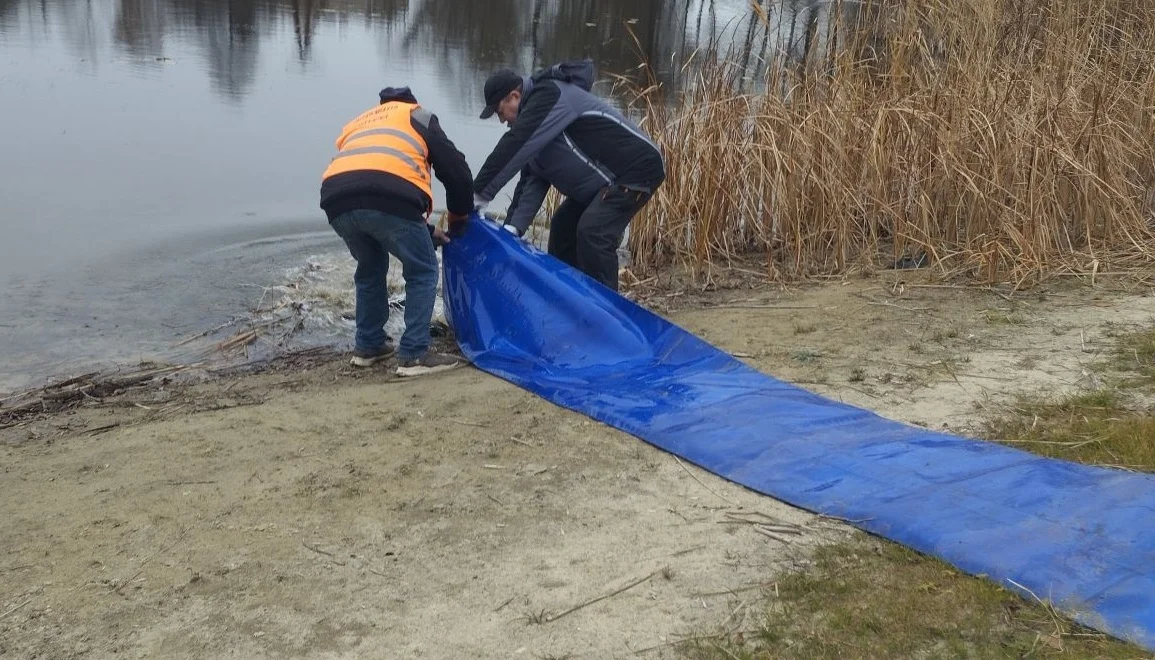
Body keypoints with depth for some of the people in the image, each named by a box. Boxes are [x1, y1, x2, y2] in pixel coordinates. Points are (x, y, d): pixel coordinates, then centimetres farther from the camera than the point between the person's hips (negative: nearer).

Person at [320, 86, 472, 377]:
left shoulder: (357, 125, 41)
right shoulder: (418, 116, 28)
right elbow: (455, 170, 19)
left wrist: (424, 231, 39)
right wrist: (460, 217, 37)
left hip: (337, 200, 5)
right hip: (390, 198, -5)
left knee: (370, 269, 30)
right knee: (422, 272, 13)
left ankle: (368, 346, 35)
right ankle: (414, 355, 10)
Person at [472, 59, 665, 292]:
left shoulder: (549, 96, -18)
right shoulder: (535, 109, 13)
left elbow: (513, 148, -28)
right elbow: (532, 181, 6)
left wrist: (479, 194, -25)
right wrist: (513, 226, -6)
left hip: (637, 168, -11)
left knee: (592, 231, -23)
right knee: (563, 226, 15)